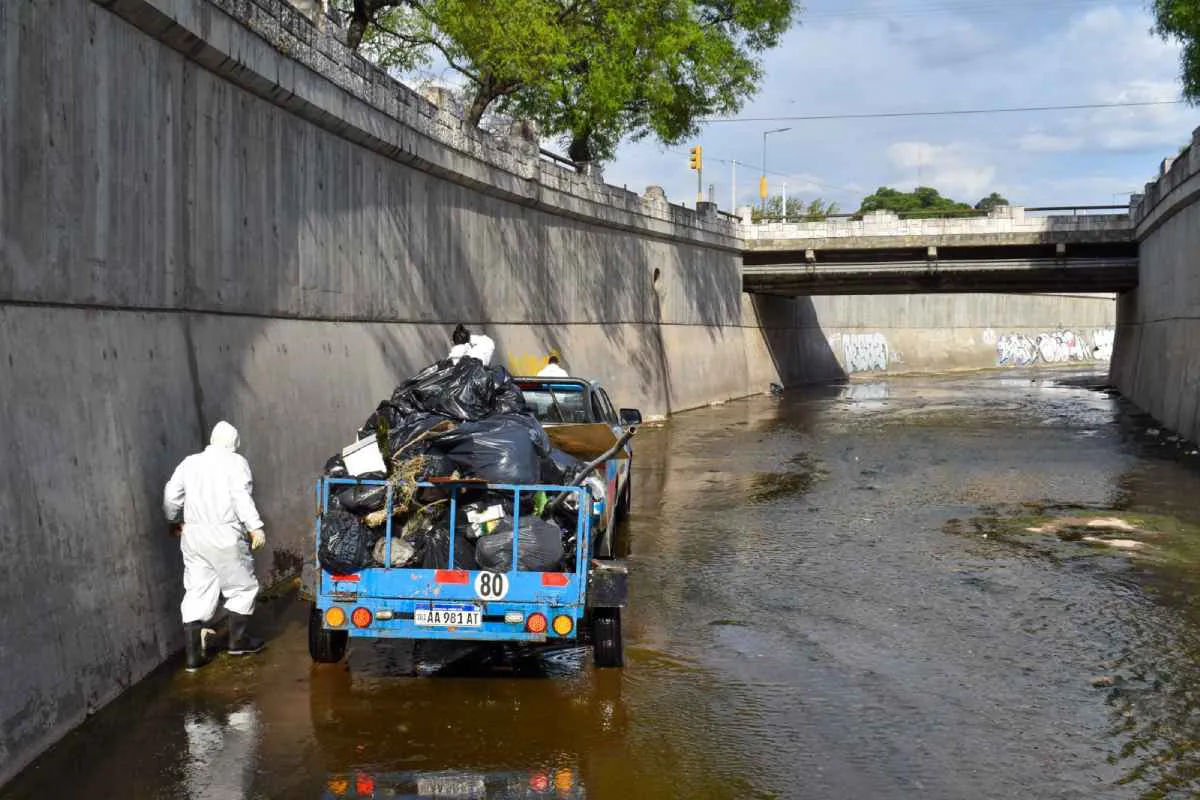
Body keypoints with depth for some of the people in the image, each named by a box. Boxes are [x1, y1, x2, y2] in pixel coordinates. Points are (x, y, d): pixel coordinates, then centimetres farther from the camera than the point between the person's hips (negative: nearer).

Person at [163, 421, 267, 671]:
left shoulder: (189, 463, 12)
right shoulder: (235, 462, -3)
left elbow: (171, 496, 14)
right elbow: (242, 497, -15)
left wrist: (174, 521, 30)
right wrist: (255, 527, -17)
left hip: (193, 535, 5)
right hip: (225, 535, -5)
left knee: (196, 592, 7)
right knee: (242, 587, 13)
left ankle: (194, 654, 4)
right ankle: (238, 640, 19)